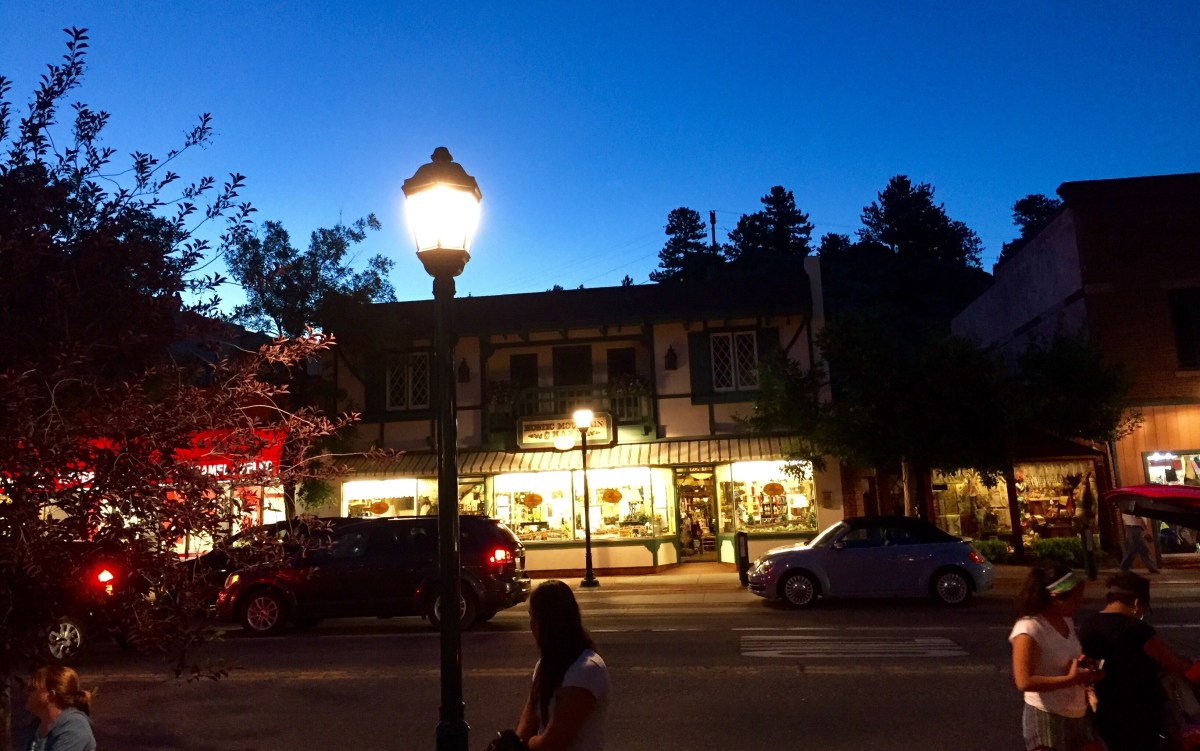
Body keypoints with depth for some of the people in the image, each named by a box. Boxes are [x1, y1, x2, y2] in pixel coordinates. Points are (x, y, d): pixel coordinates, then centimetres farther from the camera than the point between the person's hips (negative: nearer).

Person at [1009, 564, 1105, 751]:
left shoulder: (1066, 622, 5)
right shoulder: (1029, 629, -21)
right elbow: (1024, 682, -27)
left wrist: (1085, 670, 1)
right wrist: (1071, 679, -24)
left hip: (1077, 716, 9)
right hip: (1046, 718, -8)